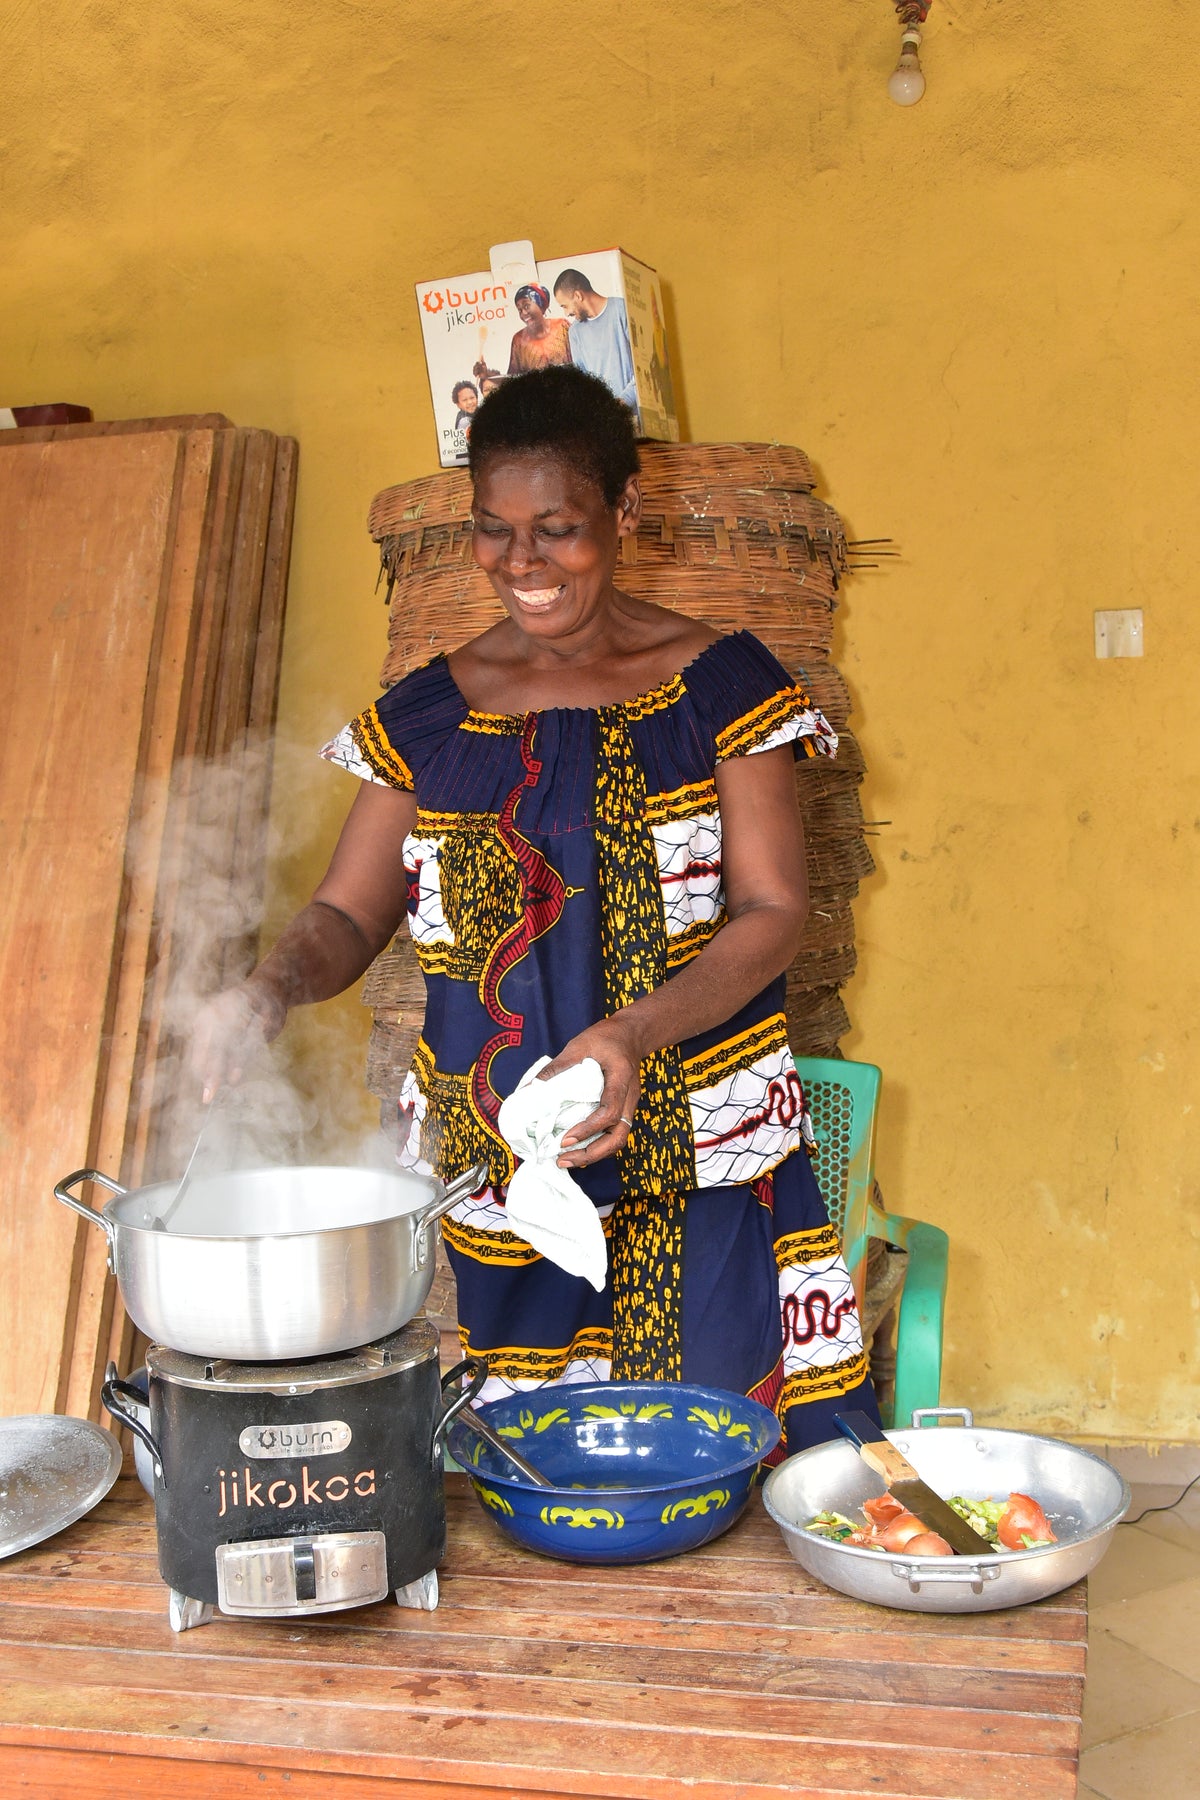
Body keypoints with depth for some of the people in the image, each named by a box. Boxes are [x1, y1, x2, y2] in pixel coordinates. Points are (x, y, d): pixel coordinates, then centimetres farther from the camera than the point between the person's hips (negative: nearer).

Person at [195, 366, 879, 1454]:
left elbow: (773, 912, -6)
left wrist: (636, 1034, -22)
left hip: (695, 1164, -2)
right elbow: (347, 913, 9)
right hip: (493, 1178, 2)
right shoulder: (431, 712, 7)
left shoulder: (719, 684, -1)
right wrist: (272, 989, -13)